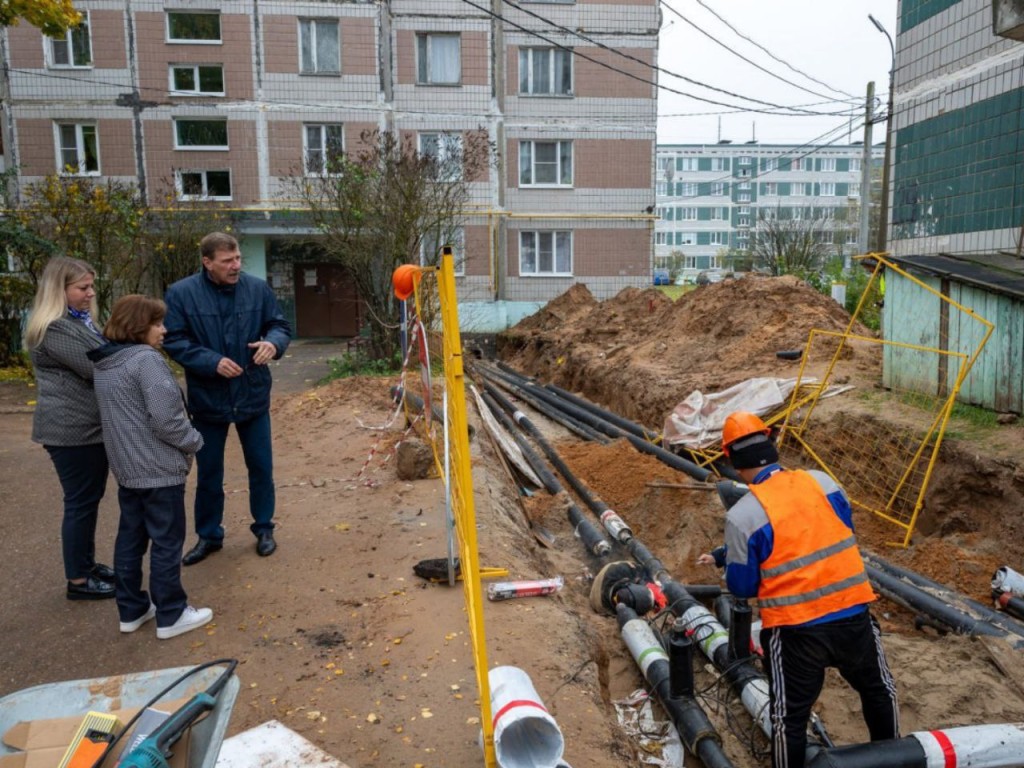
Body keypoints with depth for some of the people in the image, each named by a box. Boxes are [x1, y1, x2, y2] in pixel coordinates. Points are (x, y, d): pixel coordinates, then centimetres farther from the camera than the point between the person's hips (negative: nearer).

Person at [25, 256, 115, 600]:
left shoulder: (79, 321, 14)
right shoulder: (55, 329, -19)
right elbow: (97, 369, -21)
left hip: (89, 426, 10)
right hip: (72, 429, -10)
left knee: (89, 499, 18)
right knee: (81, 502, 0)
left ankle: (86, 563, 31)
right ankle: (78, 580, 12)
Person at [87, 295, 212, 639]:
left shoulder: (104, 364, 10)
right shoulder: (147, 360, -19)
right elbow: (166, 419, -24)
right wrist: (194, 442, -8)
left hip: (126, 468, 9)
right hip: (159, 469, -9)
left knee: (130, 538, 16)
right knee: (167, 542, 2)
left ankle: (132, 610, 28)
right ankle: (171, 616, 12)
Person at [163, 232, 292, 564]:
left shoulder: (258, 288, -4)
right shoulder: (181, 293, -9)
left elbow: (280, 325, 3)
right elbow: (174, 341, -9)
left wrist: (273, 342, -20)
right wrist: (213, 361, -22)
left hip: (253, 395, 1)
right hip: (207, 399, -1)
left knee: (261, 467, 12)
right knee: (208, 473, 13)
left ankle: (264, 528, 31)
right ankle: (209, 535, 31)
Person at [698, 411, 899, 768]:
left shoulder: (743, 515, -17)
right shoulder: (821, 481, -3)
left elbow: (742, 586, -8)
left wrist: (726, 558, 13)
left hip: (794, 628, -4)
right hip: (853, 613, 5)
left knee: (789, 715, 13)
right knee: (879, 690, 29)